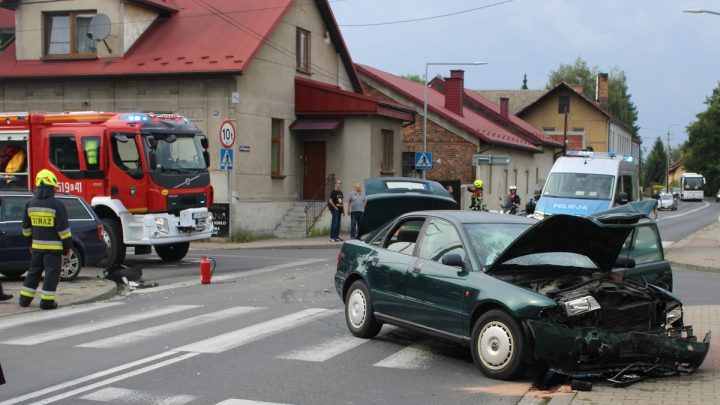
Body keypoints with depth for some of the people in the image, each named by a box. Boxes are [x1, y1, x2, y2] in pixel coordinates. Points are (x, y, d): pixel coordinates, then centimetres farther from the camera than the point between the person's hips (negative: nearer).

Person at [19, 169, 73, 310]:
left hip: (37, 245, 6)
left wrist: (30, 242, 24)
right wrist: (68, 245, -6)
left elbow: (26, 227, 12)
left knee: (34, 271, 17)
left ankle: (25, 298, 21)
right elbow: (63, 228, -14)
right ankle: (47, 301, -1)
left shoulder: (30, 203, 4)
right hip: (53, 246, -6)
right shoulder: (56, 204, -14)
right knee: (52, 272, 1)